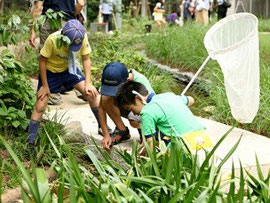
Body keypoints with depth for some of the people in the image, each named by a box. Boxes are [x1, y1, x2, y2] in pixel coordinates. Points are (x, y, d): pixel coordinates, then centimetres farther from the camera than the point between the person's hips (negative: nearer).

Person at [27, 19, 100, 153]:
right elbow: (42, 61, -21)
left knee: (92, 93, -8)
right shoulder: (52, 39, -33)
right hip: (50, 71, -3)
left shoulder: (83, 38, -24)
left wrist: (88, 83, -15)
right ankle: (30, 143, 1)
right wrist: (45, 86, -16)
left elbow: (86, 59, -9)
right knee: (39, 107, -8)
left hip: (69, 69, 3)